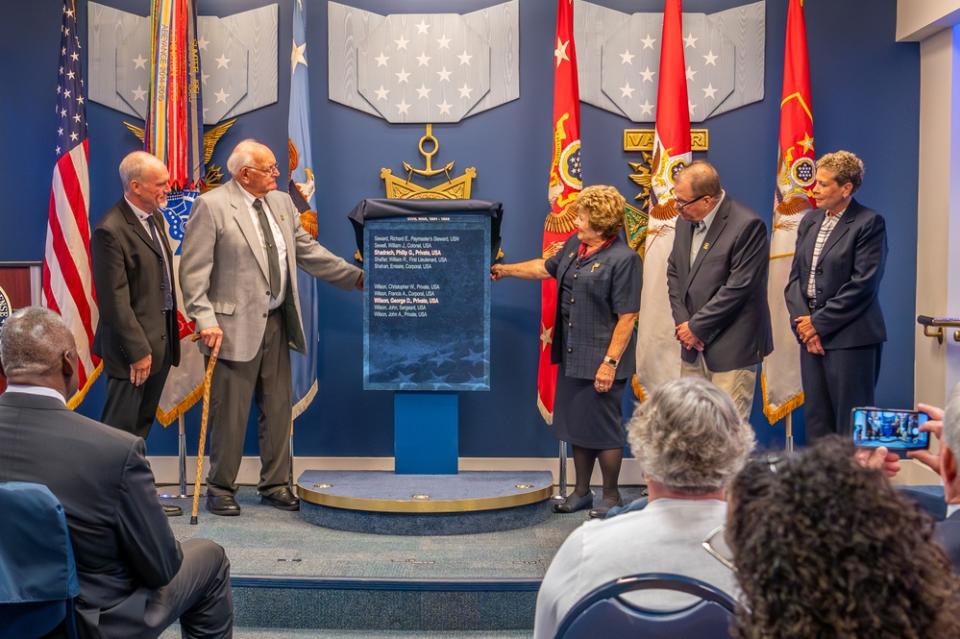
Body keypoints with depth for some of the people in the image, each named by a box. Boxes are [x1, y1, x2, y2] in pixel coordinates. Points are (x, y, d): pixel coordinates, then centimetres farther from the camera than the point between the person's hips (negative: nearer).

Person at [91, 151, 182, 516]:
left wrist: (169, 337, 14)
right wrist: (138, 350, -18)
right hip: (133, 346, -9)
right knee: (120, 430, 1)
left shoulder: (154, 216, 9)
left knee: (139, 428, 17)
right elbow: (115, 300, -19)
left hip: (161, 339, 9)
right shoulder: (111, 231, -18)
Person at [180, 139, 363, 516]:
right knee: (231, 413, 0)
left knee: (279, 408, 11)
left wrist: (356, 276, 5)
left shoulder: (281, 203, 12)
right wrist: (205, 320, -19)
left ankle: (275, 485, 24)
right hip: (235, 325, -7)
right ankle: (221, 489, 15)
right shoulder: (211, 206, -9)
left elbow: (308, 251, 14)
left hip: (276, 322, 7)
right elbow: (194, 271, -11)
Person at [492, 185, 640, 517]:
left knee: (603, 427, 1)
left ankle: (611, 496, 17)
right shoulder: (575, 245, 8)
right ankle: (582, 491, 29)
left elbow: (627, 317, -18)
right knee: (575, 425, 15)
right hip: (571, 355, 8)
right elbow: (547, 267, 27)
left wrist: (610, 362, -20)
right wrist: (505, 270, 31)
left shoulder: (623, 259, -16)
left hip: (600, 359, -8)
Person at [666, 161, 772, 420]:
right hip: (693, 345, 7)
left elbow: (738, 287, -20)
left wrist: (696, 326, -14)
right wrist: (683, 321, -2)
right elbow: (673, 271, 12)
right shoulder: (685, 222, 7)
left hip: (731, 347, -7)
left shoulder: (747, 226, -17)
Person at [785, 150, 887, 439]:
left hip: (850, 337, -6)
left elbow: (863, 284, -14)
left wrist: (819, 323, -13)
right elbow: (795, 276, 10)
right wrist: (802, 321, -4)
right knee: (815, 416, 10)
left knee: (851, 421, -1)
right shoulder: (810, 221, 12)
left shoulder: (869, 223, -8)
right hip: (811, 336, 7)